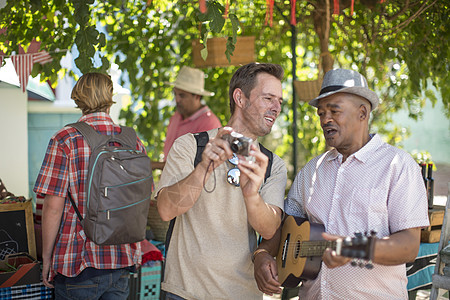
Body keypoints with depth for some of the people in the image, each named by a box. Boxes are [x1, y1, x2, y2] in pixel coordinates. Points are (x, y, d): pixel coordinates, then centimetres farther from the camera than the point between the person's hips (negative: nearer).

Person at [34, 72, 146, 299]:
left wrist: (46, 258, -3)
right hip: (122, 263, 4)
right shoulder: (133, 142, 2)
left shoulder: (65, 140, -11)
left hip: (78, 264, -4)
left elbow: (53, 206, -14)